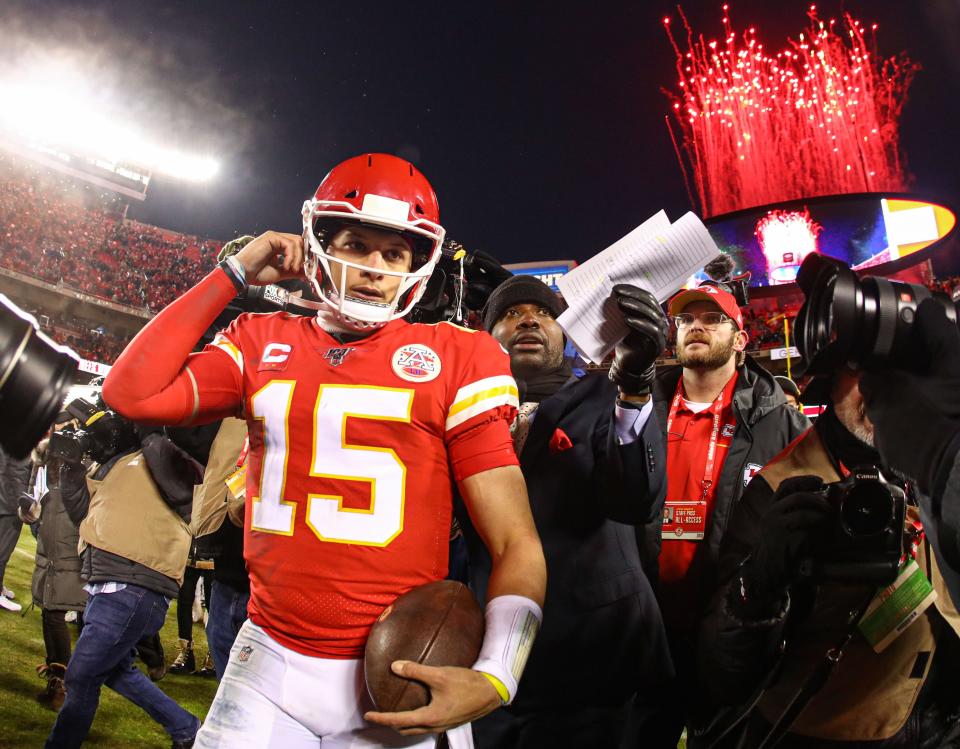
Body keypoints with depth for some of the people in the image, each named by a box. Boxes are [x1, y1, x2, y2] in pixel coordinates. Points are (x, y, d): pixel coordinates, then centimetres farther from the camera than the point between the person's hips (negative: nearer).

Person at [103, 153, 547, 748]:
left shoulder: (457, 359, -5)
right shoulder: (264, 343, 7)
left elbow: (516, 543, -7)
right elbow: (133, 394, -4)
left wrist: (494, 678, -21)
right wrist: (233, 274, -1)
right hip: (269, 661, 3)